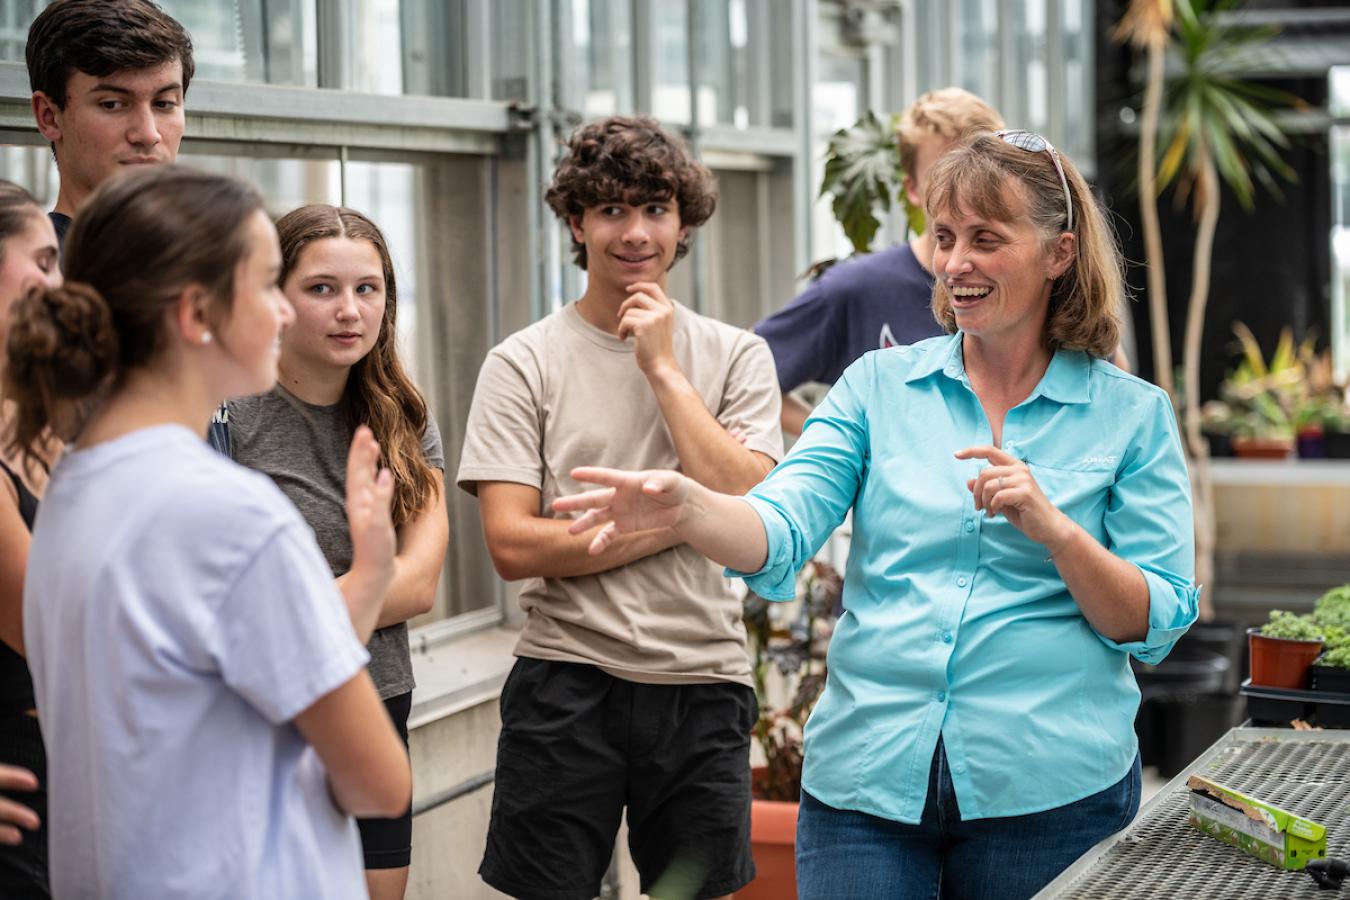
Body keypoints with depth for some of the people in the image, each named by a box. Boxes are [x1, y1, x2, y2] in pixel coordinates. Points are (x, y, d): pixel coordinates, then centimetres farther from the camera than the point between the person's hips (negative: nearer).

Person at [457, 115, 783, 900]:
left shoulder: (736, 357, 6)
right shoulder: (524, 363, -1)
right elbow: (513, 544, -10)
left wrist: (664, 367, -8)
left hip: (704, 686, 2)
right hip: (566, 684, -2)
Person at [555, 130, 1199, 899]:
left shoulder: (1133, 415, 2)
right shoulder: (881, 386, 6)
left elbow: (1156, 626, -2)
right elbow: (781, 533, -7)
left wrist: (1054, 530, -18)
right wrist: (681, 504, -28)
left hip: (1047, 792, -1)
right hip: (867, 777, 1)